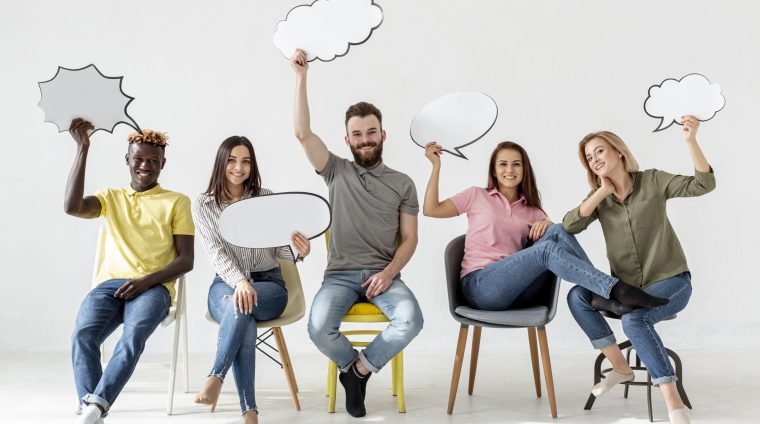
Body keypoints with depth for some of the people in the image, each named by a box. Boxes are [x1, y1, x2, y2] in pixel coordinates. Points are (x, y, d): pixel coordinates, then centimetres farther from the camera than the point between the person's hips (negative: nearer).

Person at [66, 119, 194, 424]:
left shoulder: (177, 202, 11)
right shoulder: (110, 197, 18)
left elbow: (186, 260, 4)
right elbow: (71, 206, -5)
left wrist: (147, 280, -14)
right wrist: (82, 148, -6)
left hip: (154, 287, -2)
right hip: (109, 284, 2)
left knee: (134, 334, -35)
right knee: (82, 334, -30)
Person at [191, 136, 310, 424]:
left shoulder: (267, 199, 3)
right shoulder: (203, 204, 2)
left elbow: (280, 249, 1)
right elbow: (215, 254, -9)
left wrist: (298, 251, -24)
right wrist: (239, 281, -29)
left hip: (269, 284, 0)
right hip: (225, 285, 0)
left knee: (239, 304, -37)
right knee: (244, 321, -35)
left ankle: (215, 377, -31)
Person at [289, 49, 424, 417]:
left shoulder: (402, 183, 9)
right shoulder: (337, 172, 8)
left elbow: (409, 239, 6)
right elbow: (302, 133, -6)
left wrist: (389, 272, -13)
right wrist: (300, 76, -11)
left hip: (383, 274, 1)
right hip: (340, 274, 0)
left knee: (411, 320, -30)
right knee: (319, 327, -29)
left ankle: (358, 370, -1)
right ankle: (357, 367, 6)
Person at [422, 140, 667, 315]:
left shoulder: (531, 211, 20)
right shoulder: (477, 196, 10)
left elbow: (560, 236, 6)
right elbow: (431, 210, 0)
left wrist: (547, 226, -15)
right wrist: (436, 166, -2)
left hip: (516, 289, 4)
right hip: (480, 286, -4)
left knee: (556, 232, -20)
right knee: (546, 250, -29)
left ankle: (603, 293, -24)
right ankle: (616, 290, -36)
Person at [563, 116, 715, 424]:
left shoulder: (652, 181, -5)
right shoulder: (599, 198, 4)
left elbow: (703, 184, -18)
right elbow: (569, 226, -13)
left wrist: (691, 141, -29)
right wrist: (602, 192, -15)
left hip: (670, 282, -4)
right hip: (627, 287, 5)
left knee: (633, 319, -34)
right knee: (577, 296, -20)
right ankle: (620, 368, -5)